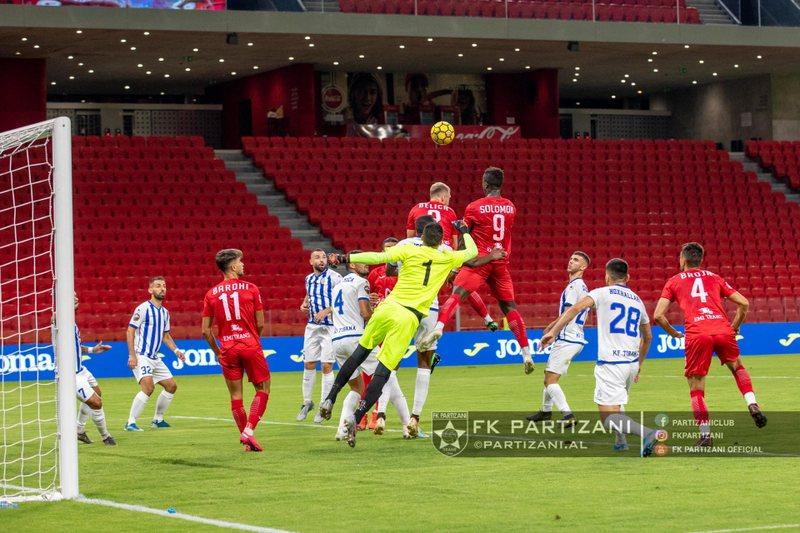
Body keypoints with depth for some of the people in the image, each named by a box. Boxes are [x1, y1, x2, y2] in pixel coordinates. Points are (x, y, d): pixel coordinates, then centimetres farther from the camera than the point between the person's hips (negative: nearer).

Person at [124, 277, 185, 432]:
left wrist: (175, 350, 8)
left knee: (171, 385, 10)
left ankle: (157, 419, 24)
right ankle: (130, 423, -21)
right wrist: (132, 355, -19)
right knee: (148, 386, -25)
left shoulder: (165, 312, 13)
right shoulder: (143, 308, -10)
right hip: (141, 356, -9)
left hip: (155, 358, 9)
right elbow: (130, 331, -12)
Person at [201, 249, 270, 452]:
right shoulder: (250, 289, -2)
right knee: (263, 389, 9)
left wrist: (217, 352, 16)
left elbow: (205, 330, 4)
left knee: (235, 395, 9)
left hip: (228, 349, 3)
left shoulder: (211, 294, 5)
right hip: (250, 344, -3)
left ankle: (247, 441, 11)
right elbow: (261, 324, -1)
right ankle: (249, 430, -8)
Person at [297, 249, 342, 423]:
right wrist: (304, 304, 9)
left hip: (330, 326, -6)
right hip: (312, 326, 6)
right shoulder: (309, 279, 10)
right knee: (309, 364, 8)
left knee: (327, 366, -5)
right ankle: (307, 402, 22)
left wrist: (326, 311, -22)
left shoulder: (334, 277, -10)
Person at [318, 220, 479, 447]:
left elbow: (378, 257, -7)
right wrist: (464, 231, 44)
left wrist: (347, 258, -2)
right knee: (384, 371, -2)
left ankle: (330, 398, 19)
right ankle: (356, 417, -15)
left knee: (361, 352, 19)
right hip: (410, 318, -1)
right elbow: (472, 252, 28)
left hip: (388, 307, 1)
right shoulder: (446, 258, 9)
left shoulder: (410, 251, 5)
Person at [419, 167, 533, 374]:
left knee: (456, 295, -15)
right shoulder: (510, 207, 8)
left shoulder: (474, 207, -4)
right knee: (509, 306, 12)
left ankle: (439, 327, -43)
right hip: (501, 263, 4)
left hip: (479, 261, -4)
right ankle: (527, 354, 9)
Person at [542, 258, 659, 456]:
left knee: (608, 419, -10)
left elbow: (575, 308, -14)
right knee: (616, 406, 33)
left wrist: (553, 332, -18)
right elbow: (648, 337, 29)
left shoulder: (602, 293, 3)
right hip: (632, 362, 6)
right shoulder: (637, 300, 19)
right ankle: (620, 441, 28)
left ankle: (647, 433, -29)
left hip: (610, 364, -6)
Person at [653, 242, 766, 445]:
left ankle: (705, 434, 0)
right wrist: (734, 328, 29)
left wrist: (674, 333, 23)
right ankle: (752, 404, 8)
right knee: (737, 367, 29)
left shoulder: (674, 281, 18)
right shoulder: (714, 278, 24)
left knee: (696, 388, 9)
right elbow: (744, 303, 18)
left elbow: (658, 316, 8)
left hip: (697, 335, -2)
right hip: (723, 331, 2)